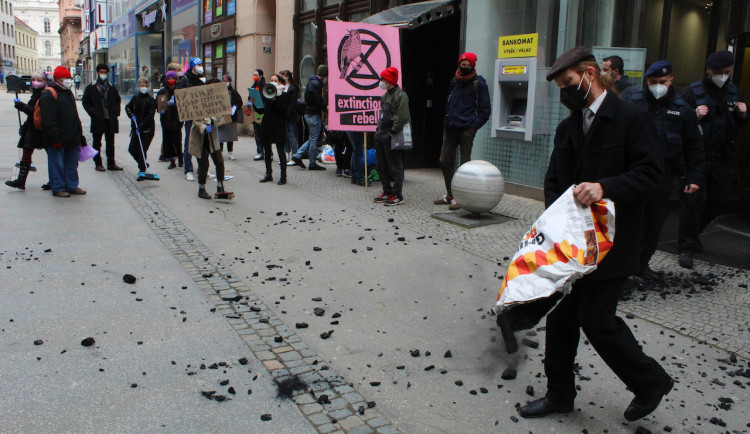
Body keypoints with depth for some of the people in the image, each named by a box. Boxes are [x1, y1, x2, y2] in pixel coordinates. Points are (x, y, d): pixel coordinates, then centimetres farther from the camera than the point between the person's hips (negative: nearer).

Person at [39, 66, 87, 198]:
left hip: (71, 138, 9)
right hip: (58, 139, -9)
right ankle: (58, 188, 7)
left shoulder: (68, 93, 17)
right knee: (57, 163, 0)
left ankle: (72, 186, 21)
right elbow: (48, 120, -18)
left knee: (72, 162, 13)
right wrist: (55, 138, -22)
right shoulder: (49, 94, -12)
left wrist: (79, 134, 19)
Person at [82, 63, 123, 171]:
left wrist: (116, 112, 5)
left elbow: (117, 100, 20)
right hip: (98, 120, -2)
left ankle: (111, 163, 13)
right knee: (97, 143, 5)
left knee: (110, 143, 7)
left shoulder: (112, 88, 11)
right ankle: (98, 164, 11)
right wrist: (93, 113, -10)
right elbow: (85, 102, 2)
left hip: (111, 119, 3)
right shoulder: (91, 88, 3)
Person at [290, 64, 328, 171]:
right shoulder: (315, 84, -16)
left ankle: (297, 156, 13)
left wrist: (325, 105, 6)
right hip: (314, 114, -10)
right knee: (314, 139, -2)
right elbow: (318, 101, -20)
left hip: (309, 113, 10)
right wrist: (326, 107, -6)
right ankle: (312, 164, 5)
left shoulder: (312, 82, 17)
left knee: (313, 138, 16)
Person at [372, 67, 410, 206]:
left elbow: (403, 117, -20)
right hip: (381, 136, 10)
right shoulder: (385, 95, 17)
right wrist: (379, 128, 14)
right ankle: (387, 191, 24)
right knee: (382, 167, 14)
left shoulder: (400, 95, -12)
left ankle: (397, 195, 1)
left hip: (391, 137, -10)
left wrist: (392, 132, -18)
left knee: (395, 167, -4)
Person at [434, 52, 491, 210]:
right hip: (450, 128, 6)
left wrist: (474, 126, -13)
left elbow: (484, 109, -3)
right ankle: (450, 195, 20)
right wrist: (447, 121, 12)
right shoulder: (454, 81, 15)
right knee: (445, 161, 8)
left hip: (466, 129, -6)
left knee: (465, 164, -2)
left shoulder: (478, 83, -2)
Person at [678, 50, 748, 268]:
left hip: (722, 158, 6)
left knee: (718, 203, 12)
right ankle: (687, 247, 0)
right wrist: (695, 116, -28)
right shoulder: (692, 91, -7)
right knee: (693, 200, -7)